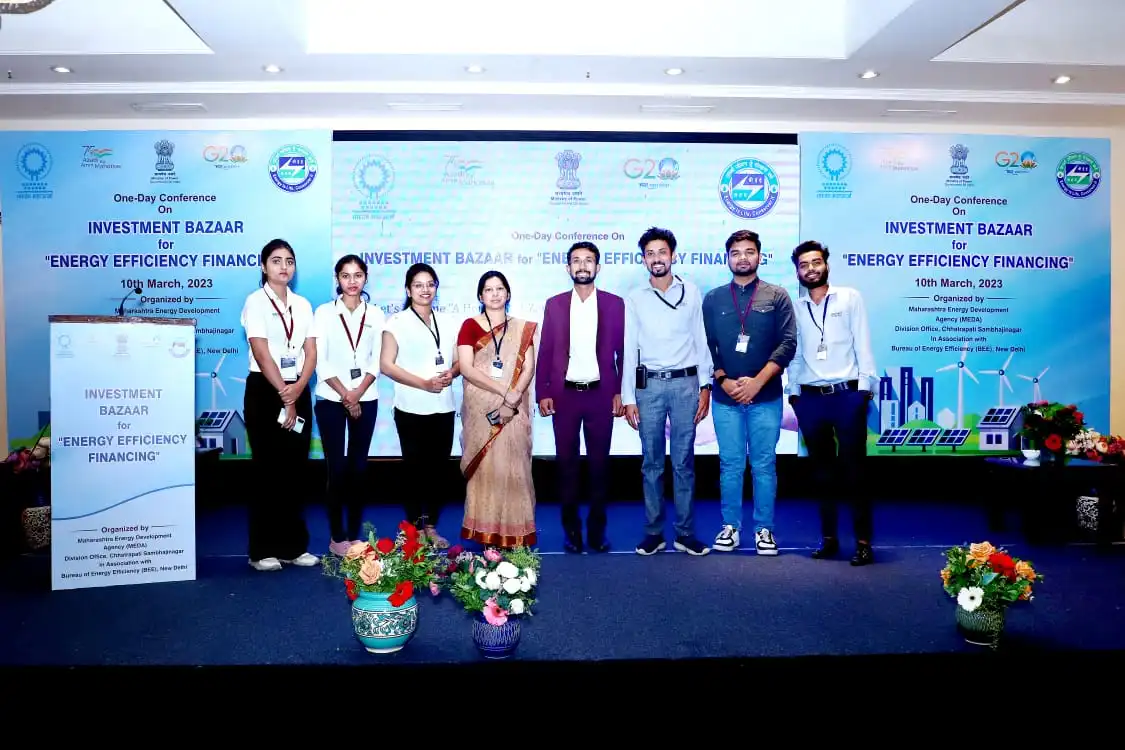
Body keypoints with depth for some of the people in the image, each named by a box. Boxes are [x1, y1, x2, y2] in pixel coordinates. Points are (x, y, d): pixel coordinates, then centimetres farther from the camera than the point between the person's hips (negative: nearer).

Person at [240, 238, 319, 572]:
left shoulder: (303, 304, 12)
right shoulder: (255, 302, -4)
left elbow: (311, 353, 4)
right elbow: (262, 354, -13)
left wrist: (298, 388, -13)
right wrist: (283, 395, -15)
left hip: (298, 392, 5)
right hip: (265, 391, -5)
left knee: (295, 470, 7)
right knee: (268, 470, -1)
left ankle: (293, 545, 15)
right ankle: (264, 549, 8)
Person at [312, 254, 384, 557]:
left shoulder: (375, 314, 8)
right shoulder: (324, 312, 1)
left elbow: (376, 361, 2)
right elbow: (320, 361, -5)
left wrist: (358, 393, -10)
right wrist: (346, 396, -10)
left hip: (366, 400, 2)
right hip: (331, 399, -2)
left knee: (359, 468, 5)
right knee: (337, 468, -2)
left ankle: (354, 534, 14)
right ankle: (337, 537, 8)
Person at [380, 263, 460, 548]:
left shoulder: (447, 322, 12)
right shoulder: (397, 322, -2)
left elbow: (458, 360, 16)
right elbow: (386, 364, -8)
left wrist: (451, 373, -8)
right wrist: (424, 383, -17)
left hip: (443, 407, 4)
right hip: (411, 408, -4)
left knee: (438, 468, 7)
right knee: (415, 468, 2)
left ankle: (432, 526, 18)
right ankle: (416, 528, 13)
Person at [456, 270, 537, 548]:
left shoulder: (522, 328, 10)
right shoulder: (470, 326, 3)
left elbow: (528, 368, 1)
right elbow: (466, 369, -8)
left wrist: (512, 399, -15)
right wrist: (504, 391, -15)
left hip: (513, 411, 1)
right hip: (481, 410, -1)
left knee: (513, 468, 0)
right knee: (485, 468, 0)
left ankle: (514, 534, 7)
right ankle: (485, 533, 7)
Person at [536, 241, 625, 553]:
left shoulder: (615, 303, 3)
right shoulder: (554, 304, 6)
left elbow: (623, 351, 3)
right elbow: (545, 352, 4)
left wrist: (620, 392, -3)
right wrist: (542, 392, -2)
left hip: (601, 394, -1)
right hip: (564, 394, 1)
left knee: (599, 462, 7)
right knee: (566, 462, 6)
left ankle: (597, 529, 19)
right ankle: (571, 528, 18)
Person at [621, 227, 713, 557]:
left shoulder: (692, 293, 6)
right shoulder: (634, 298, 5)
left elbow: (701, 341, 7)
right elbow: (629, 350, 4)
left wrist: (705, 386, 0)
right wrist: (628, 398, 0)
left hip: (685, 383, 0)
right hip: (649, 384, 0)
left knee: (684, 462, 4)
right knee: (652, 462, 6)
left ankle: (685, 532, 13)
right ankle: (653, 532, 15)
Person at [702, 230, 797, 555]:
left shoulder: (777, 296, 4)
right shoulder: (712, 299, 9)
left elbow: (787, 343, -3)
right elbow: (706, 346, 6)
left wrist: (757, 382, -11)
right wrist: (724, 381, -7)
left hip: (766, 397, -1)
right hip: (725, 398, 1)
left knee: (764, 465, 4)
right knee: (730, 465, 5)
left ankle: (764, 529, 15)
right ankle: (730, 527, 17)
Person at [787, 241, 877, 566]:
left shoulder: (850, 298, 5)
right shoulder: (795, 307, 11)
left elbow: (862, 344, 1)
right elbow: (794, 353, 12)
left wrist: (864, 386, -6)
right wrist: (793, 391, 5)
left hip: (847, 394, -2)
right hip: (810, 398, 3)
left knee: (854, 469, -1)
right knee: (822, 470, 9)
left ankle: (863, 541, 7)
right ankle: (828, 537, 17)